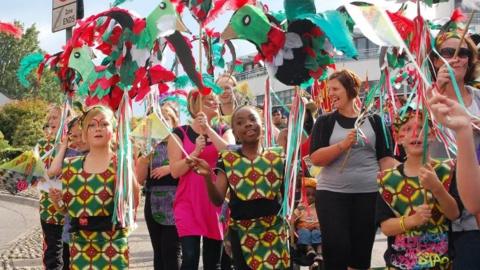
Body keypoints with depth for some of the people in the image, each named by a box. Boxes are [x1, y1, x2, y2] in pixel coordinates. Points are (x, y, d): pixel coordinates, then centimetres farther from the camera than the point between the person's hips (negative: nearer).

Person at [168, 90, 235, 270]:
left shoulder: (224, 131, 10)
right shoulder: (180, 133, 2)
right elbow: (175, 171, -6)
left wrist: (208, 129, -16)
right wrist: (195, 152, -18)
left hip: (216, 203, 3)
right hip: (188, 203, -3)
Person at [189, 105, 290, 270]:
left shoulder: (277, 156, 3)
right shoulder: (228, 159, 1)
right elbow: (218, 200, -3)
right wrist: (207, 176, -20)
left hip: (274, 230, 1)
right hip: (242, 232, -1)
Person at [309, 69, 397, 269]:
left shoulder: (373, 119, 5)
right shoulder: (325, 121, 4)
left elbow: (385, 156, 7)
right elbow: (315, 158, -6)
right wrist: (343, 145, -19)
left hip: (369, 192, 1)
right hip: (331, 192, -1)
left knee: (362, 249, 7)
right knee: (335, 248, -4)